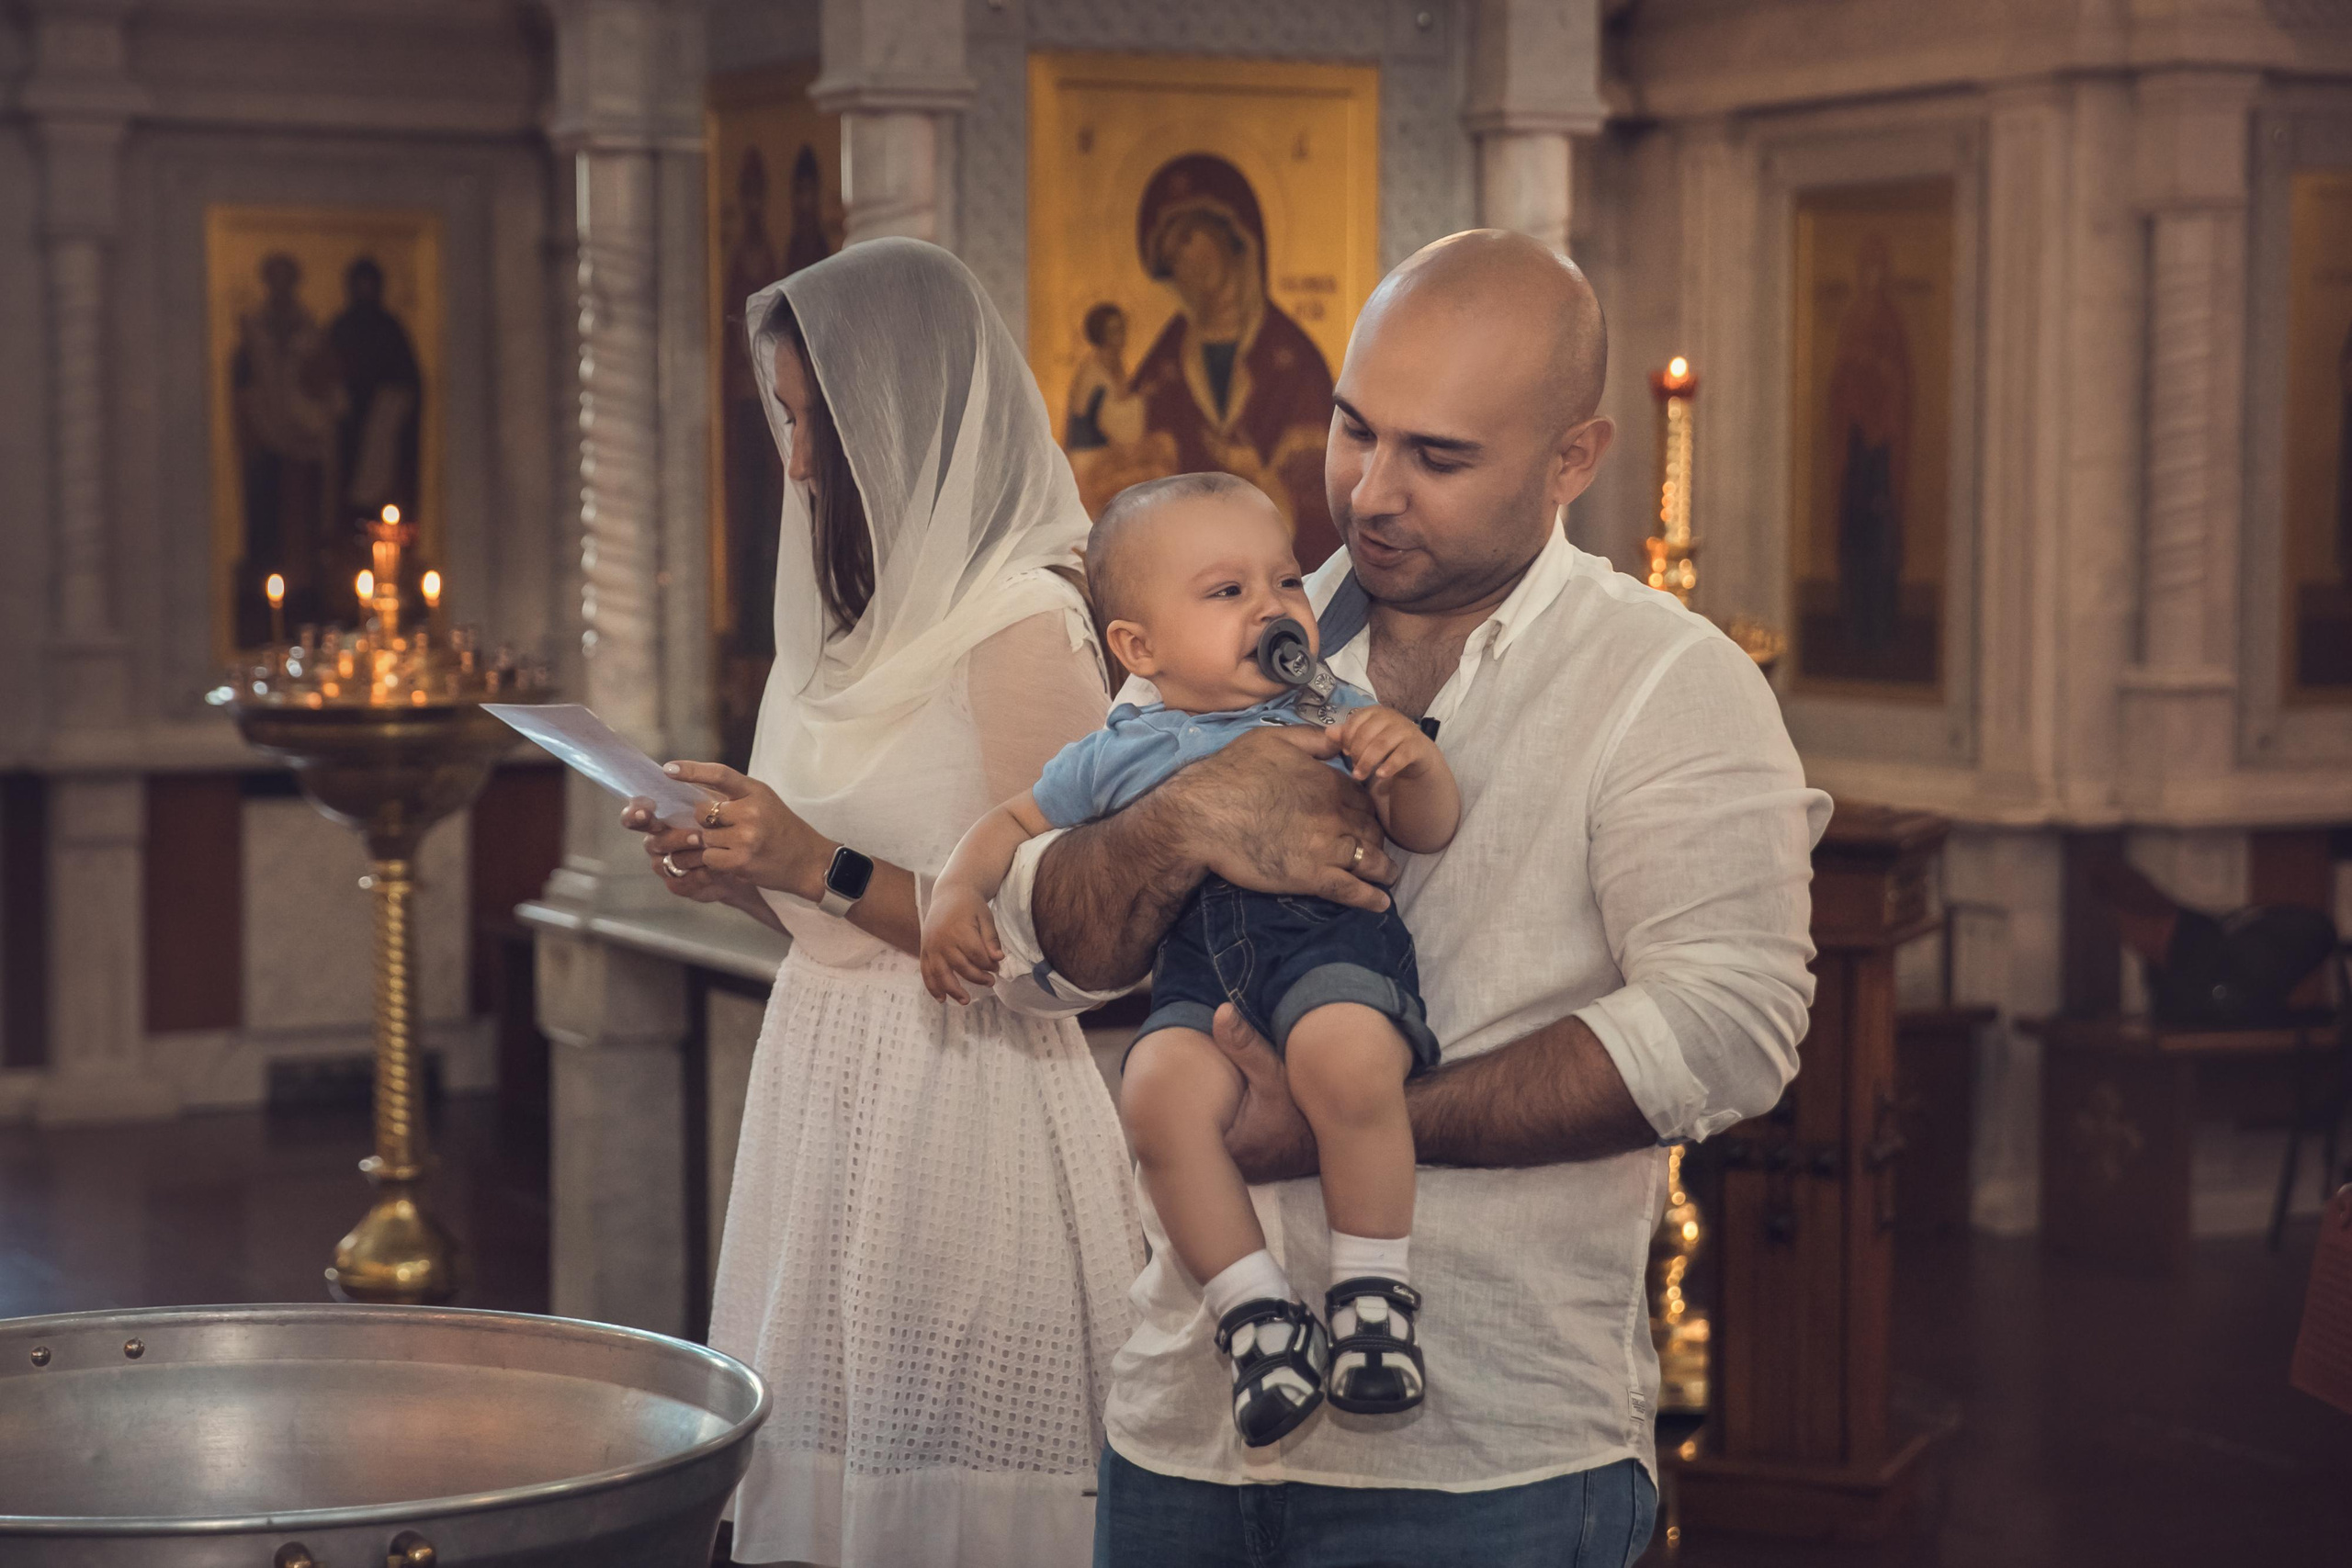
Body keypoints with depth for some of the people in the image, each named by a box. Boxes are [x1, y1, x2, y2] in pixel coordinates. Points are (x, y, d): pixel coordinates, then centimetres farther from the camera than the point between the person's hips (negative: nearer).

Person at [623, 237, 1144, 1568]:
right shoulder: (876, 618, 13)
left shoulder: (1027, 625, -13)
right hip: (830, 1089, 8)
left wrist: (827, 869, -18)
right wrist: (744, 880, 3)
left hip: (963, 1114, -8)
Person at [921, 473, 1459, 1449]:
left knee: (1345, 1059, -36)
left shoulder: (1336, 716, 19)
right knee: (1160, 1092, -31)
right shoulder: (1120, 756, 22)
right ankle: (1256, 1312, -15)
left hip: (1330, 937, -2)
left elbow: (1431, 831, 13)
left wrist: (1412, 761, -8)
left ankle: (1371, 1291, -16)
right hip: (1196, 974, 2)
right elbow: (1015, 823, 33)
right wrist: (957, 898, 14)